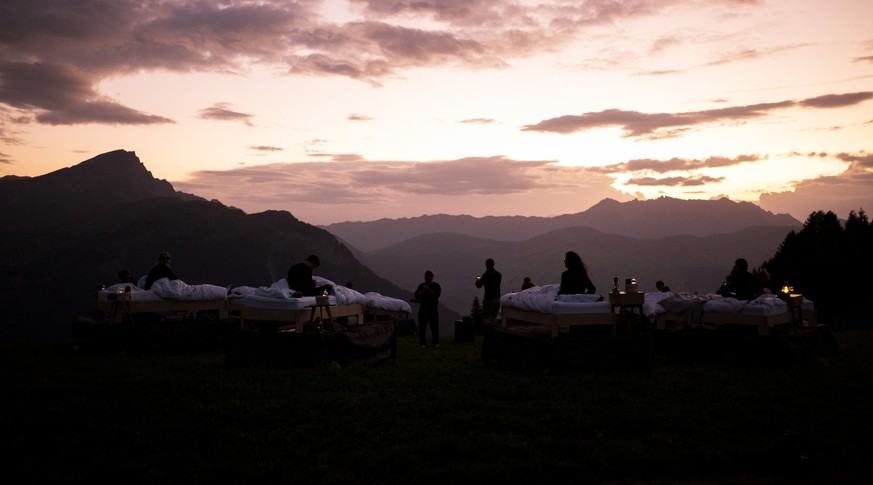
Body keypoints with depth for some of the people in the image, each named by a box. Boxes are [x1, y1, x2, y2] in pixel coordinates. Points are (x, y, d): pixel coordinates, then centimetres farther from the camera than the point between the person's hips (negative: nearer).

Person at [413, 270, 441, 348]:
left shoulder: (436, 285, 7)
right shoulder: (421, 285, 16)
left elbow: (438, 293, -9)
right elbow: (417, 294, 5)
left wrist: (428, 290, -14)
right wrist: (423, 291, -10)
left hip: (433, 309, -3)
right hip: (423, 308, 3)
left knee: (434, 326, -4)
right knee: (422, 326, -3)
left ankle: (436, 343, 2)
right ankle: (423, 343, -1)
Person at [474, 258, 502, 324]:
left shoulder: (485, 275, -13)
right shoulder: (498, 274, 5)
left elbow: (479, 285, -8)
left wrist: (478, 279, 14)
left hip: (489, 299, -6)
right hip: (497, 298, 7)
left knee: (485, 317, -3)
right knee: (493, 317, 16)